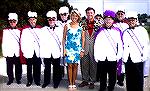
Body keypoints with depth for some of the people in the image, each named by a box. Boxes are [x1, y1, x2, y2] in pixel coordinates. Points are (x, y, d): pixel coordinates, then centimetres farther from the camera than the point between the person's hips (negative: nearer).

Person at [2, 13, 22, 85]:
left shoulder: (20, 31, 4)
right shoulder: (5, 31, 5)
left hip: (18, 53, 0)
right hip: (9, 53, 0)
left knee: (18, 67, 6)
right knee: (9, 67, 7)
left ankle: (18, 79, 21)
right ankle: (10, 79, 22)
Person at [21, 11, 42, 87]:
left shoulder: (40, 29, 7)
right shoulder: (25, 29, 4)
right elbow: (22, 41, 1)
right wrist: (24, 51, -3)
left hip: (38, 52, 1)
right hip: (29, 53, -1)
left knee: (37, 67, 6)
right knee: (29, 68, 8)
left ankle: (37, 80, 20)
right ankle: (29, 81, 21)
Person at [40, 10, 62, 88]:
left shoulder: (60, 29, 5)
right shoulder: (44, 29, 5)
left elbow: (62, 41, 3)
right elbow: (42, 42, 2)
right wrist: (41, 54, -2)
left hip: (56, 53, 0)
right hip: (46, 53, 0)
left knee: (56, 68, 8)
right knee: (47, 68, 9)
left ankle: (56, 82, 22)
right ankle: (46, 81, 24)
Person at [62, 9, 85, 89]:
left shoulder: (81, 26, 4)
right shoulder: (67, 26, 4)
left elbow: (83, 39, 4)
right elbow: (64, 38, 5)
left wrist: (82, 50, -1)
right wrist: (64, 49, -2)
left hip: (77, 49, 0)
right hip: (69, 49, 0)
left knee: (75, 65, 4)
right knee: (70, 65, 1)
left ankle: (74, 83, 14)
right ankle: (70, 83, 9)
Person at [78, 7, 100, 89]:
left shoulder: (98, 23, 1)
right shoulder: (82, 23, 4)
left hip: (94, 48, -1)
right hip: (84, 47, 1)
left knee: (93, 64, 6)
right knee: (84, 64, 8)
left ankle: (92, 81, 20)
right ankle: (85, 80, 24)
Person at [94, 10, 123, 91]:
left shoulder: (117, 31, 2)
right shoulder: (100, 31, 5)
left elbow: (120, 45, 2)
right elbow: (96, 45, 4)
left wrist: (119, 56, -1)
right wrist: (96, 56, -1)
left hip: (113, 58, -1)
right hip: (101, 58, 1)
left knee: (112, 75, 10)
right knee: (102, 75, 11)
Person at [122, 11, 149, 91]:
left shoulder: (142, 30, 2)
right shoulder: (125, 32, 13)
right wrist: (124, 57, 7)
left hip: (138, 59, -3)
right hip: (128, 60, 4)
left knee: (138, 78, 2)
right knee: (129, 78, 10)